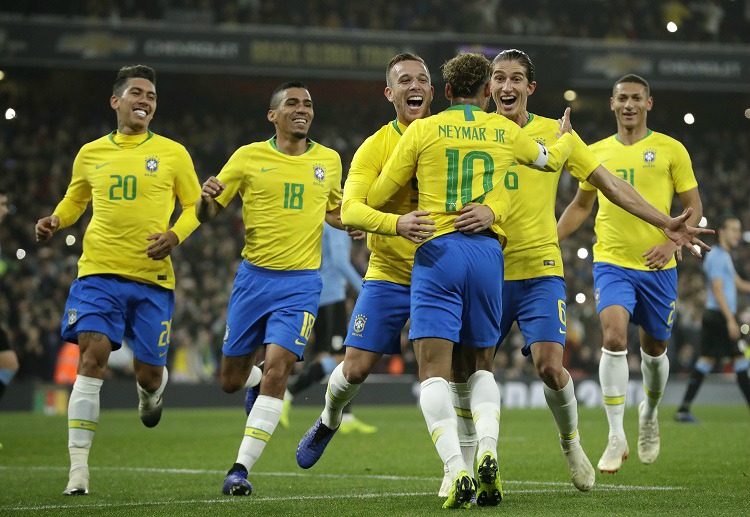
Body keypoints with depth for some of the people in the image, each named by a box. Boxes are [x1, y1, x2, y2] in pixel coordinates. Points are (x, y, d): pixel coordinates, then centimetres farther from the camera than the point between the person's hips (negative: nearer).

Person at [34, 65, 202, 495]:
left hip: (153, 277, 0)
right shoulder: (91, 154, 9)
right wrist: (54, 221, 3)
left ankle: (153, 391, 46)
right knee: (93, 357, -16)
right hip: (99, 272, 0)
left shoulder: (172, 153, 4)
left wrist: (175, 235, -9)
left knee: (149, 372, 3)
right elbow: (74, 200, 24)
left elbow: (195, 206, 10)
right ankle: (79, 468, -16)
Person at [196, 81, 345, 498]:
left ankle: (241, 469, -14)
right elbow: (207, 214, 2)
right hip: (254, 276, 0)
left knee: (276, 370, -18)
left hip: (301, 281, 0)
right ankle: (255, 377, 44)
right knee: (230, 382, 5)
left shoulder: (328, 160, 7)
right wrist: (207, 197, -22)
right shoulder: (248, 157, 0)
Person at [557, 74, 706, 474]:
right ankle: (616, 438, -17)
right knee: (614, 337, -21)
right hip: (611, 262, 0)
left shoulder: (670, 150, 0)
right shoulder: (597, 153, 8)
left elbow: (694, 207, 3)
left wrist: (672, 242, -14)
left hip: (657, 266, 0)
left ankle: (650, 414, 43)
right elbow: (580, 205, 21)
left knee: (654, 349, 12)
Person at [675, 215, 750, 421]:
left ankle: (684, 410, 2)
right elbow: (717, 290, -18)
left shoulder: (723, 256, 21)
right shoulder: (717, 256, -11)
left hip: (713, 317, 10)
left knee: (706, 361, 6)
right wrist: (730, 320, -21)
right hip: (720, 316, -10)